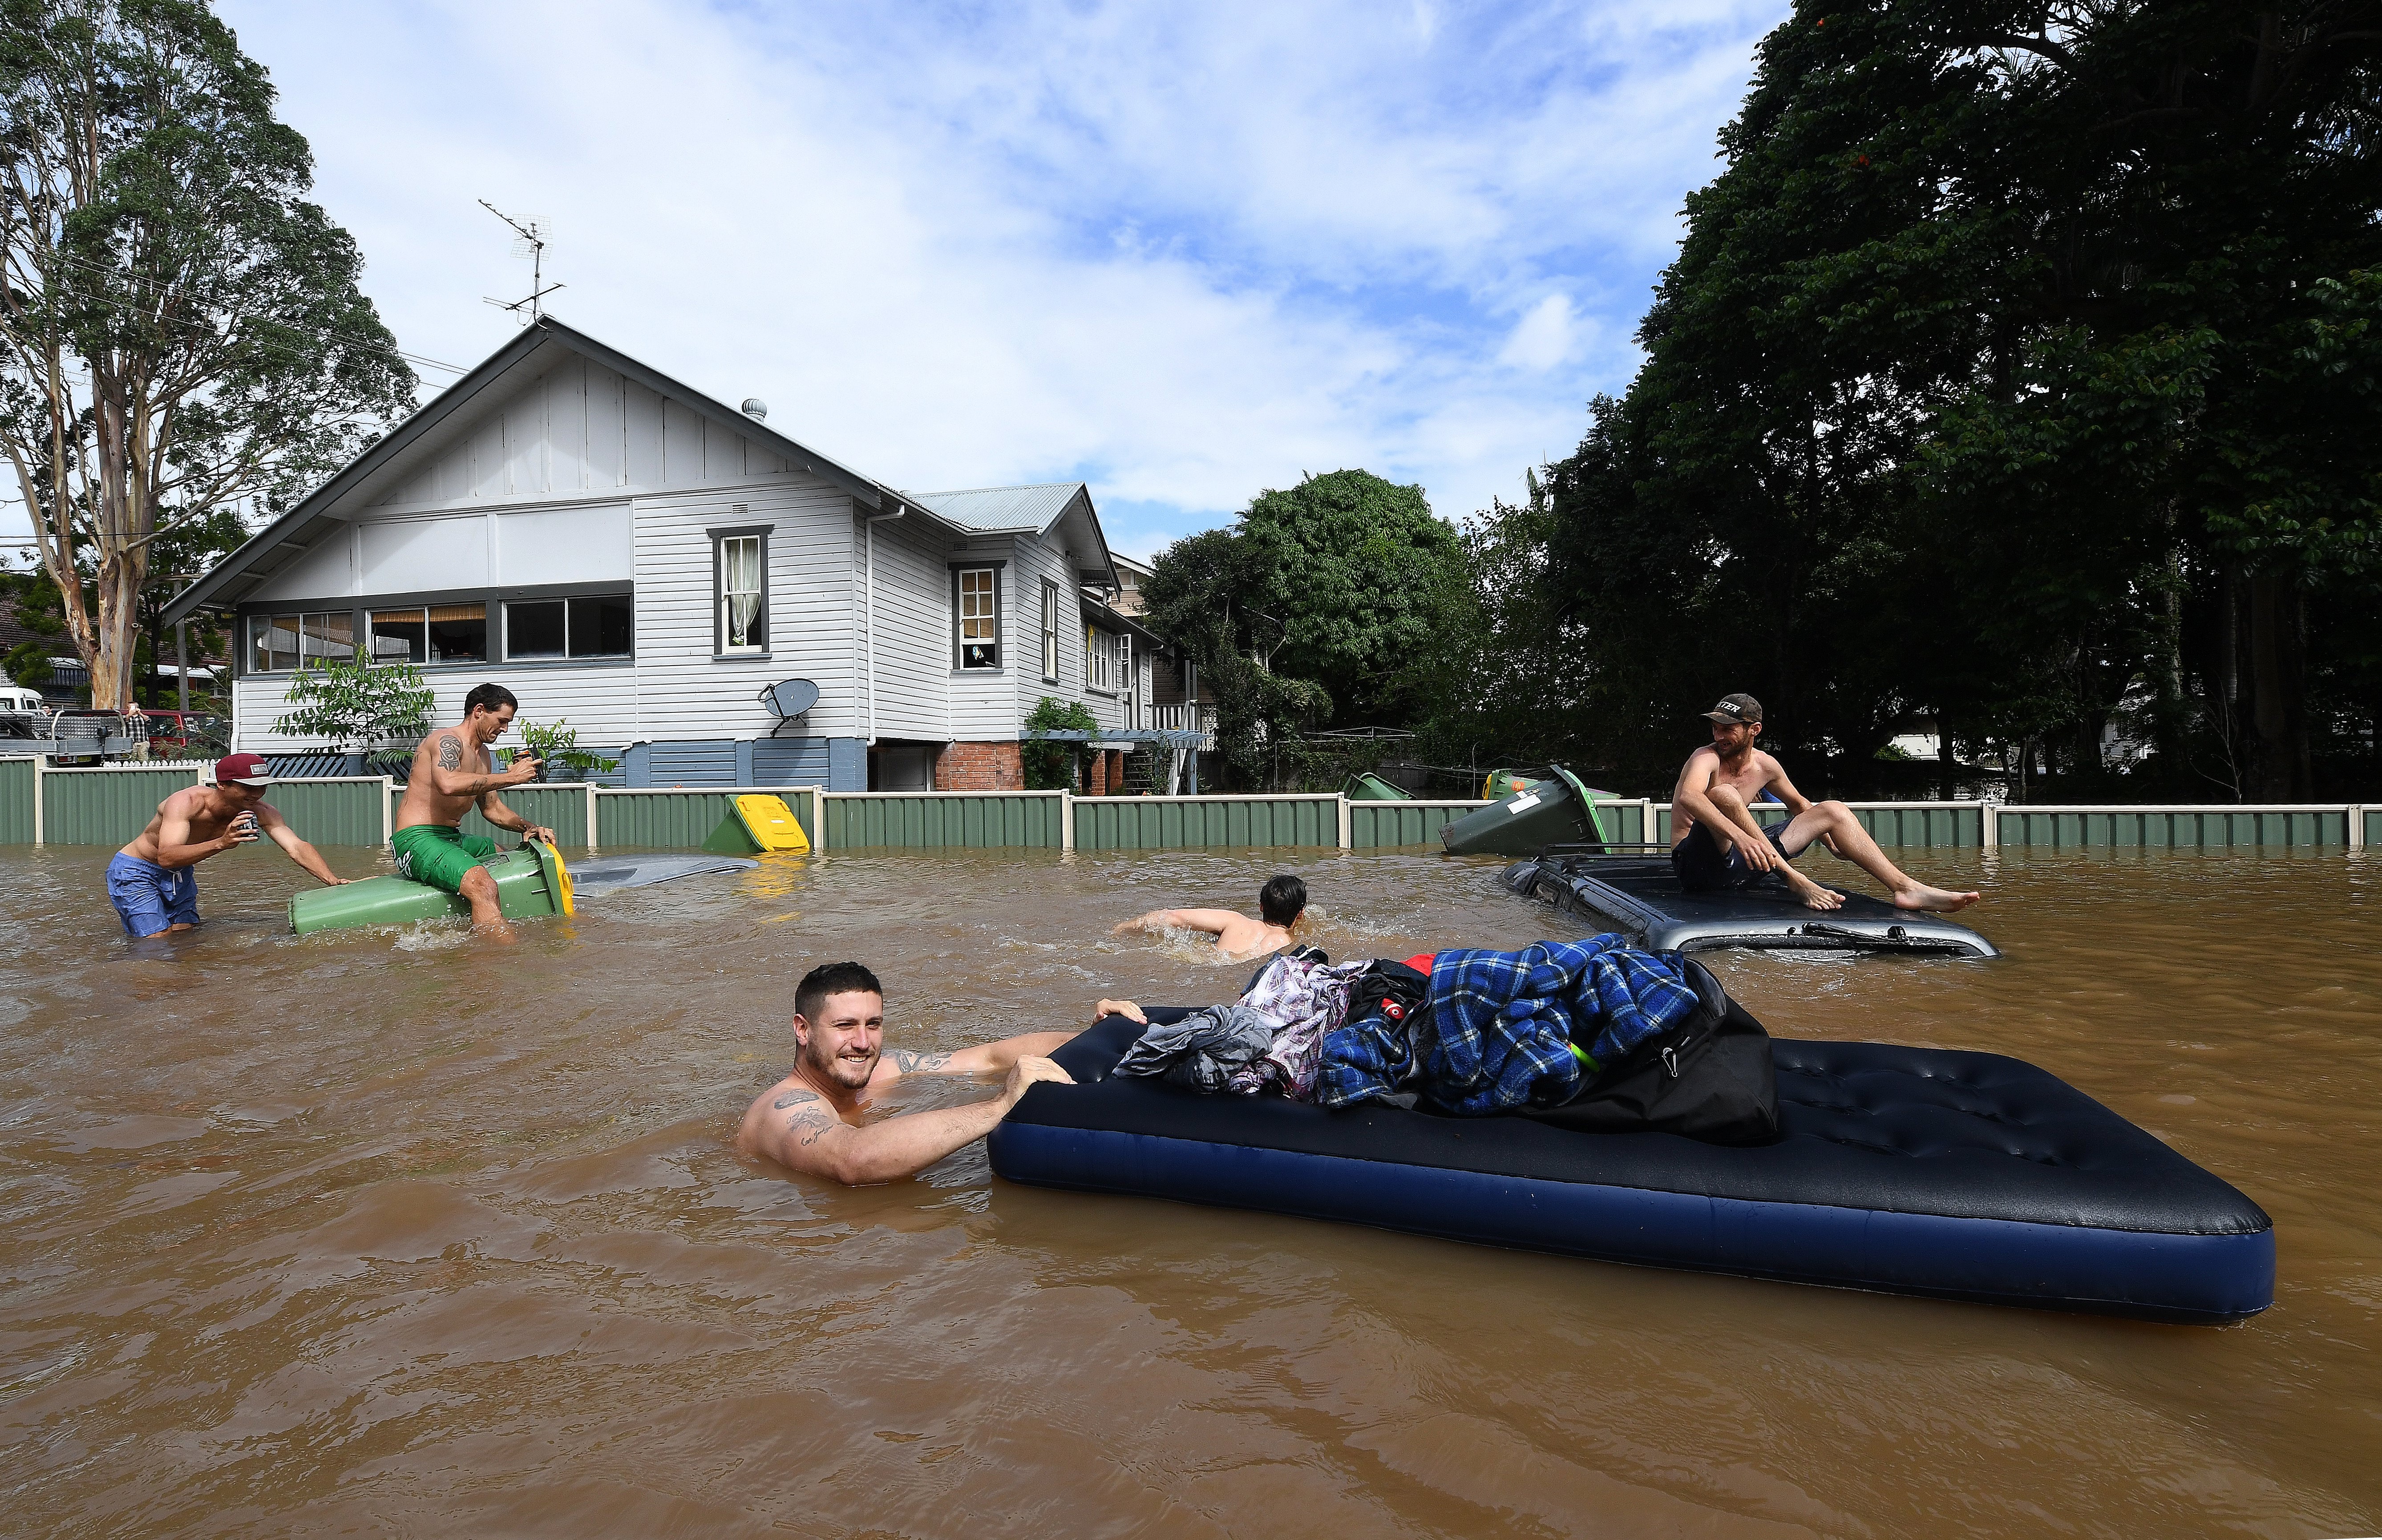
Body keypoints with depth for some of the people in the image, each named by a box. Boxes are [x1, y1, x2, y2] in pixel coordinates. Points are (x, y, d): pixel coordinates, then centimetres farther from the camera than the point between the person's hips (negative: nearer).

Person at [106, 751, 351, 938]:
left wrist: (332, 881, -45)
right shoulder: (186, 803, -34)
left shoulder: (262, 813, -20)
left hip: (180, 873, 6)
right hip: (134, 871, -6)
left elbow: (297, 847, -30)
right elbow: (166, 857, -46)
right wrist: (221, 844, -61)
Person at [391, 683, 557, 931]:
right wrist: (511, 777, -28)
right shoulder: (448, 740, -11)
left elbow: (491, 808, 25)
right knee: (483, 886, -35)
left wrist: (527, 827, 8)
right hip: (417, 839, -11)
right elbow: (448, 784, -34)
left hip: (452, 839, 11)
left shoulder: (482, 753, 19)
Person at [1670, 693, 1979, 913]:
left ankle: (1905, 887, -7)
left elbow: (1799, 805, 28)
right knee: (1724, 795, -35)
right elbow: (1688, 797, -38)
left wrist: (1833, 843, 22)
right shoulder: (1707, 758, -14)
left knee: (1832, 810, 4)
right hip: (1696, 865, -7)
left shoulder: (1765, 765, 8)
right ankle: (1794, 879, -31)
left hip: (1737, 867, 7)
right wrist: (1737, 834, -51)